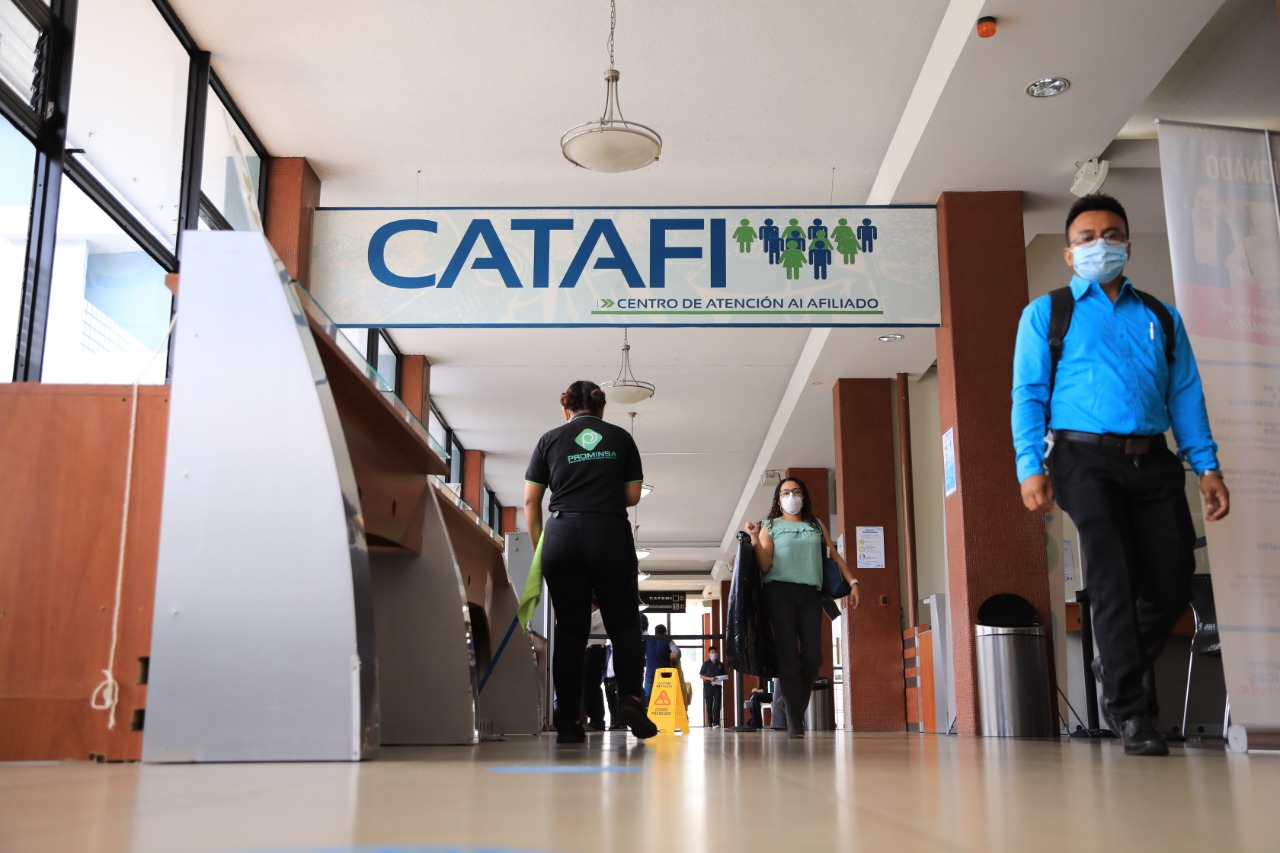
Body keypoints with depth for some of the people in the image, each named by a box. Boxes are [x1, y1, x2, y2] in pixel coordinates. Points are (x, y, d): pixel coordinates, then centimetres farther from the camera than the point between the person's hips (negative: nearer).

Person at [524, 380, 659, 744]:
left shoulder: (550, 440, 10)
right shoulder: (621, 438, 10)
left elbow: (531, 501, 8)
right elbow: (632, 495, 10)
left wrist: (539, 546, 14)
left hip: (562, 536, 1)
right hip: (610, 536, -1)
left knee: (570, 630, 4)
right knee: (624, 623, 7)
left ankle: (569, 720, 2)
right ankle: (630, 697, -12)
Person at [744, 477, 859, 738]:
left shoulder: (817, 526, 20)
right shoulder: (770, 527, 10)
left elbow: (835, 555, 19)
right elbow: (765, 566, 1)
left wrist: (852, 582, 8)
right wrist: (755, 540, -13)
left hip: (810, 594, 3)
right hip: (780, 593, -3)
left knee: (812, 657, -5)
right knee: (788, 655, -8)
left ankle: (797, 712, 12)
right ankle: (794, 721, -6)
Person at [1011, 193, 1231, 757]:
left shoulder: (1161, 317, 19)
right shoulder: (1045, 314, 10)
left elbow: (1185, 394, 13)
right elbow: (1029, 395, 2)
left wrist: (1207, 466, 3)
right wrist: (1030, 466, -10)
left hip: (1154, 461, 4)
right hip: (1085, 457, -3)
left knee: (1172, 585, 0)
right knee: (1114, 579, -10)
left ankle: (1118, 671, 27)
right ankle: (1131, 712, -1)